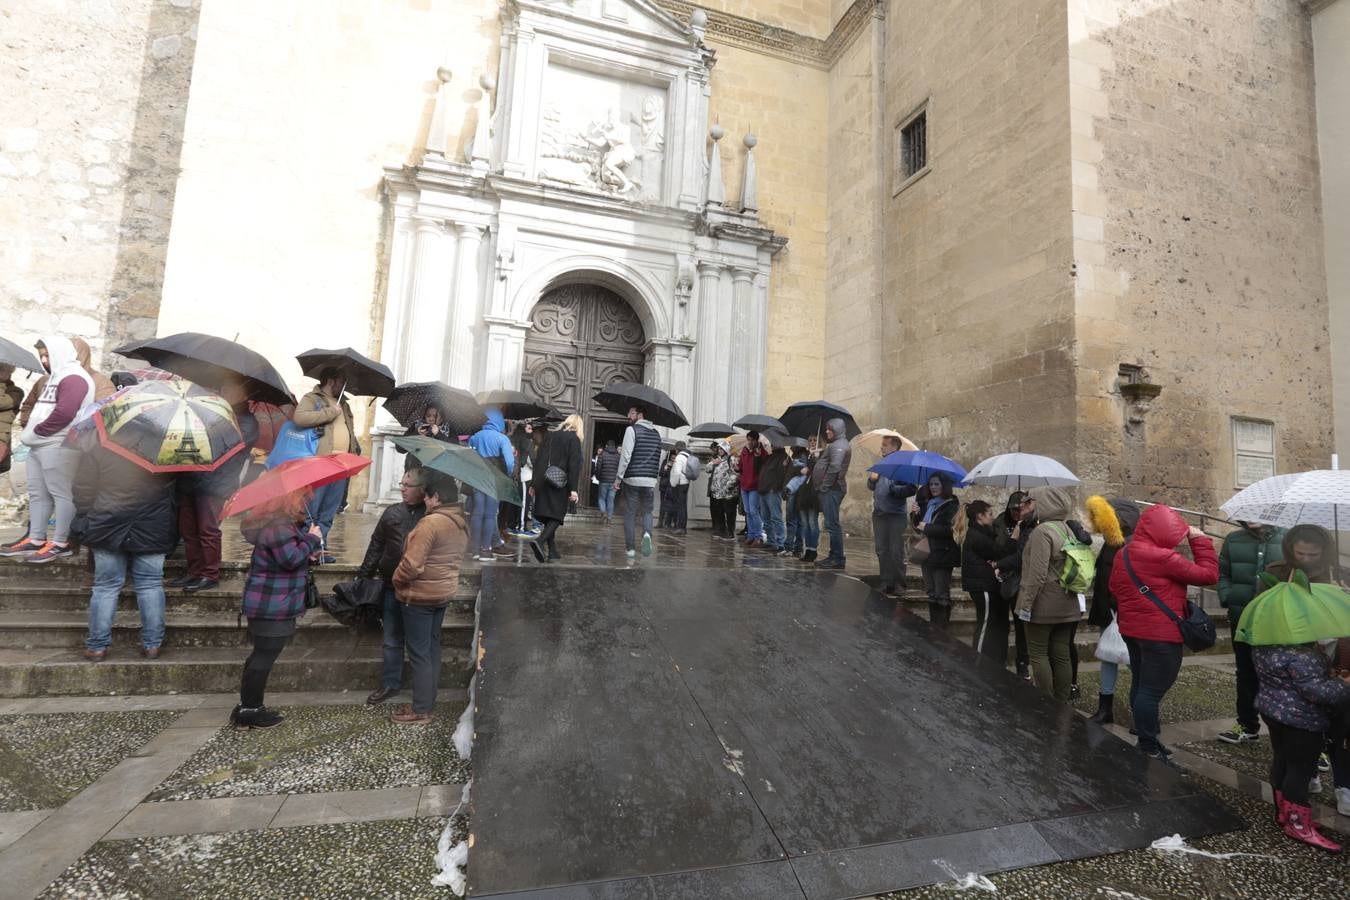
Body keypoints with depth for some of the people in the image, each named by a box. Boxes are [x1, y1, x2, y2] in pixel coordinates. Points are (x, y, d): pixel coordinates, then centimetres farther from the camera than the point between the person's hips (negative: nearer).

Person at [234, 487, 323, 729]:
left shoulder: (282, 522, 14)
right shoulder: (279, 526, -21)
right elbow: (290, 559, -26)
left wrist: (309, 550, 6)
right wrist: (312, 539, -14)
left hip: (269, 604, 11)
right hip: (272, 606, -11)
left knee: (261, 654, 19)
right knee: (265, 656, -2)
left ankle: (247, 707, 29)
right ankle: (250, 711, 9)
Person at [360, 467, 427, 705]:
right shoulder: (393, 513, 2)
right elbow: (376, 545, 9)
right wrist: (365, 575, 7)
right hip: (392, 587, 3)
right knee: (392, 640, 13)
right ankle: (390, 683, 29)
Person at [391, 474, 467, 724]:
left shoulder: (431, 522, -24)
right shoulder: (462, 523, 3)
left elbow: (412, 564, -25)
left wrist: (396, 580, -8)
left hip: (420, 596, -8)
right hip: (444, 592, 8)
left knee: (419, 653, 3)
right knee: (432, 648, 17)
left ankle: (421, 710, 13)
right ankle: (428, 703, 28)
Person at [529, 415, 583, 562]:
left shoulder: (549, 436, 15)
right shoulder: (573, 438, -2)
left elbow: (538, 460, 14)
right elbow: (574, 464, -11)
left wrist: (533, 484, 16)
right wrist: (573, 488, -13)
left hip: (542, 482, 6)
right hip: (559, 484, -6)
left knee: (548, 517, 10)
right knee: (556, 516, -2)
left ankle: (553, 551, 12)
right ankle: (539, 541, -24)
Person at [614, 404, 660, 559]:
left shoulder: (632, 429, -5)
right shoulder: (656, 433, 14)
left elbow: (626, 456, -12)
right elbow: (659, 460, 16)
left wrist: (618, 477, -8)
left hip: (632, 479, -4)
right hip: (650, 481, 5)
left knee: (630, 514, 5)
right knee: (647, 511, 16)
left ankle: (630, 548, 7)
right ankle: (647, 534, -11)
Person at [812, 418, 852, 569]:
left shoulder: (839, 445, -11)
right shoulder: (836, 444, 23)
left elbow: (834, 467, -21)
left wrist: (825, 486, -18)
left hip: (832, 489, -11)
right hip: (830, 489, 11)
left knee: (832, 524, -9)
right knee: (832, 524, 13)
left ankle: (838, 559, -7)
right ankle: (834, 556, 19)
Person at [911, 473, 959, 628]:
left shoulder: (951, 505, -11)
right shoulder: (926, 504, 10)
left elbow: (950, 530, -22)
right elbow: (918, 527, 14)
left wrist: (927, 527, -15)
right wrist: (916, 514, -4)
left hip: (942, 556, -7)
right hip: (927, 554, 7)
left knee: (942, 595, 0)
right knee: (930, 593, 15)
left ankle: (942, 631, 9)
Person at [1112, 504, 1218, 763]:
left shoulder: (1123, 554, 6)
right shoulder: (1162, 557, -19)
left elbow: (1115, 589, 15)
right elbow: (1208, 575, -13)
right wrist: (1200, 541, -5)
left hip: (1132, 630, 8)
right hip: (1161, 634, -8)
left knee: (1140, 684, 17)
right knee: (1152, 690, -2)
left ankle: (1145, 740, 28)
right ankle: (1148, 750, 4)